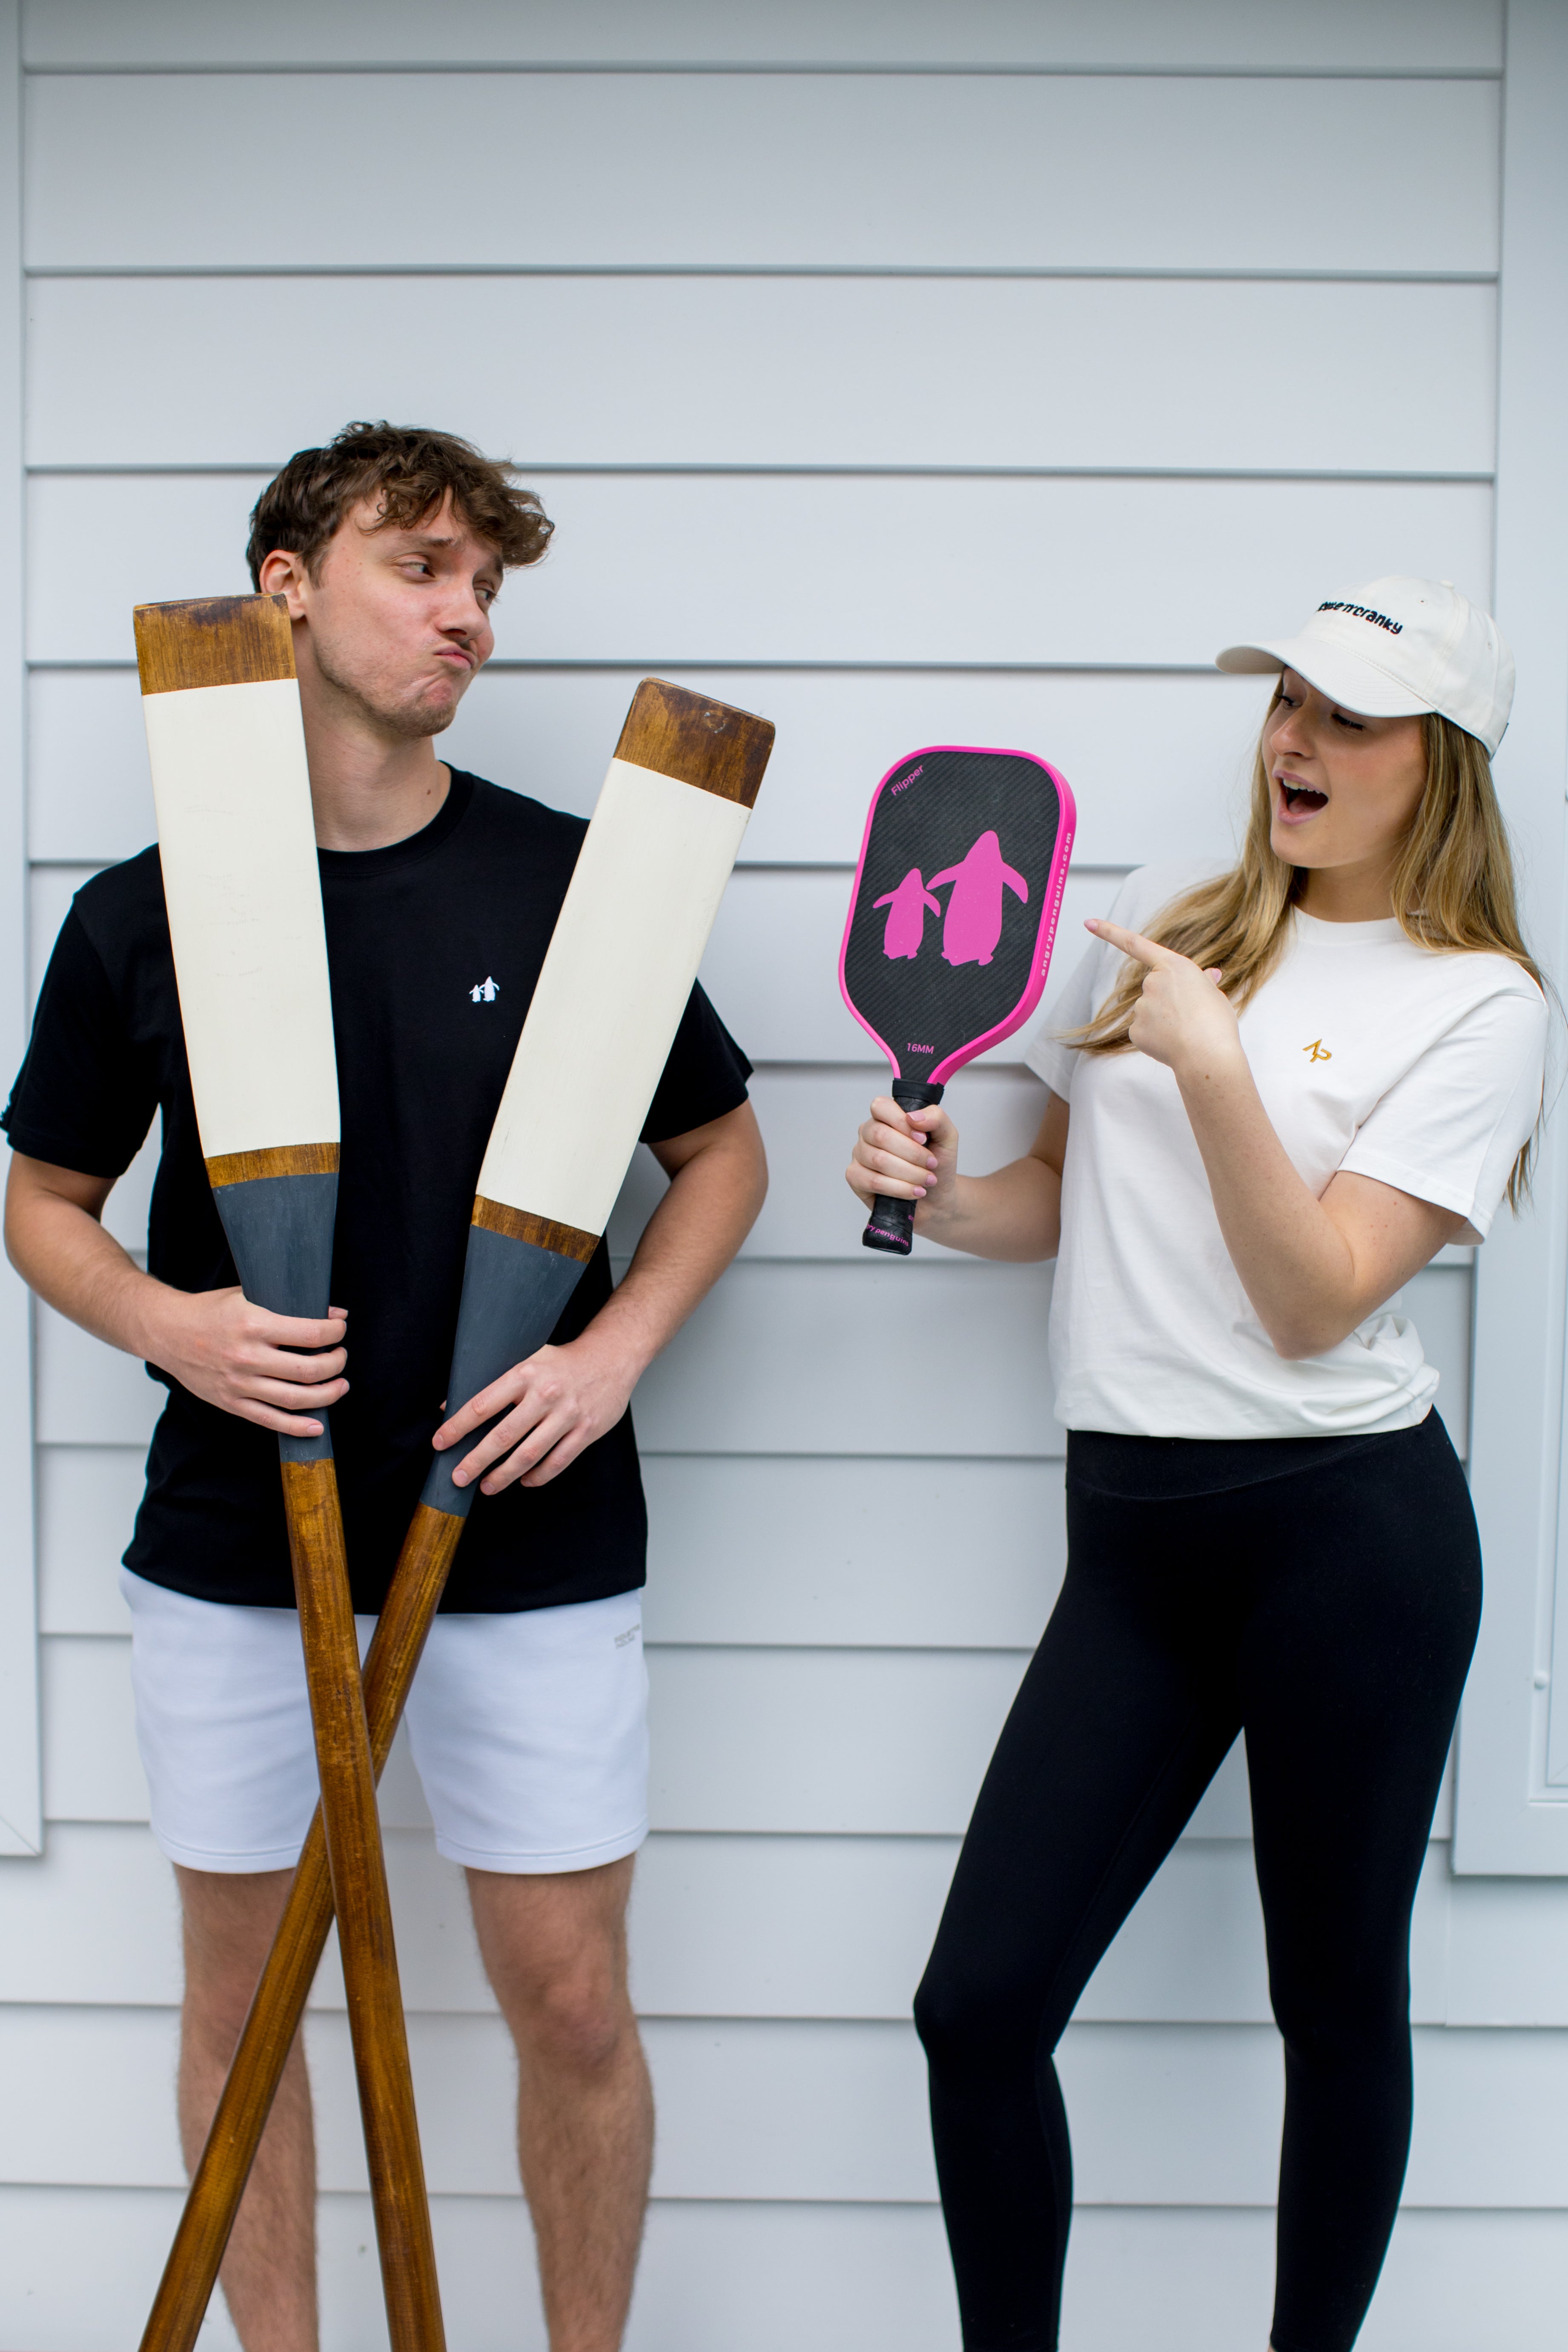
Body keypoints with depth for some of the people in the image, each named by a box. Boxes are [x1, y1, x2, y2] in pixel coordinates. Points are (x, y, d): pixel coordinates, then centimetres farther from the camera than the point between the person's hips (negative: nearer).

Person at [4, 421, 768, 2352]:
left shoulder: (569, 883, -4)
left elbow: (721, 1151, 6)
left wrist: (616, 1347, -10)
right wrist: (162, 1322, -13)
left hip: (526, 1536, -1)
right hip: (230, 1539, 1)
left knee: (568, 1992, 6)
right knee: (240, 1980, 13)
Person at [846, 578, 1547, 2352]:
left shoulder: (1479, 1002, -2)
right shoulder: (1162, 925, 13)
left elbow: (1316, 1301, -12)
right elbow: (1067, 1196, 21)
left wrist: (1212, 1064, -20)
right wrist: (941, 1195, 1)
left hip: (1344, 1525, -4)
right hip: (1133, 1530, 4)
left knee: (1336, 2000, 8)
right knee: (980, 2002, 0)